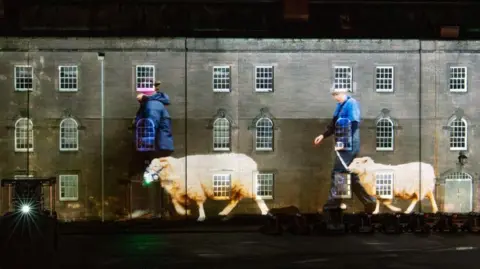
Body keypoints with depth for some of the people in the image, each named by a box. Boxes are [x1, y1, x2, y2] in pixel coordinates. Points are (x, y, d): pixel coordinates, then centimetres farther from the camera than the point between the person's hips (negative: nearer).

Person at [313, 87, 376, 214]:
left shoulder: (352, 104, -12)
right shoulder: (340, 105, 15)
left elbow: (353, 126, -18)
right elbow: (334, 124, 25)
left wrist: (343, 143, -20)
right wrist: (323, 135, 19)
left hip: (348, 146, -9)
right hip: (345, 146, 9)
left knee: (337, 173, -8)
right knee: (351, 176, 11)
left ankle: (333, 203, -4)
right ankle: (368, 202, 16)